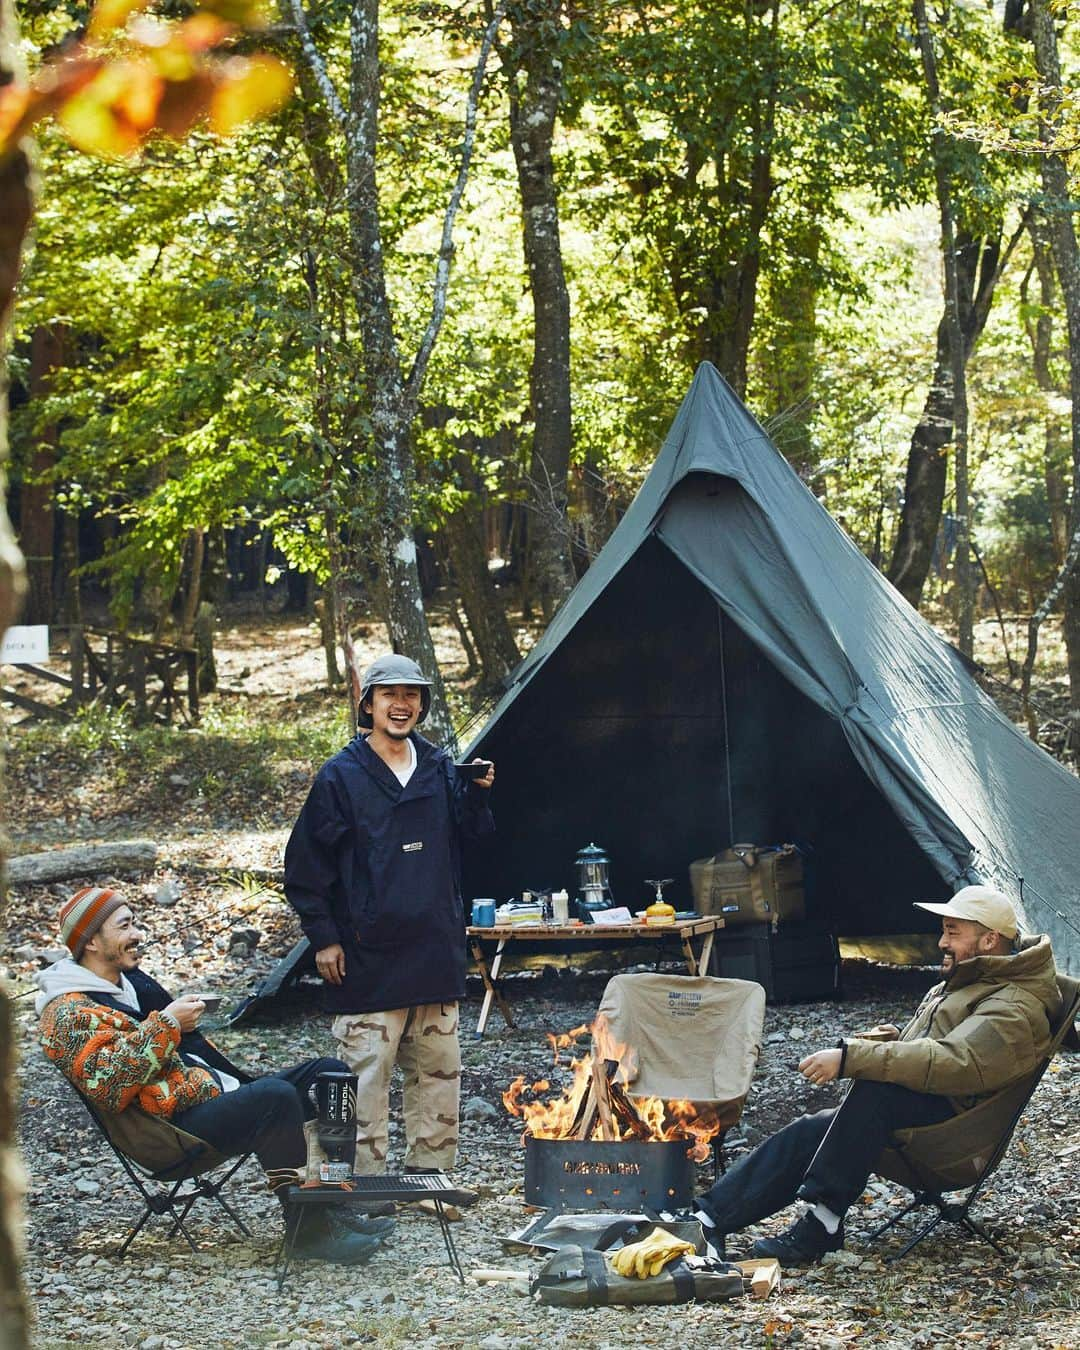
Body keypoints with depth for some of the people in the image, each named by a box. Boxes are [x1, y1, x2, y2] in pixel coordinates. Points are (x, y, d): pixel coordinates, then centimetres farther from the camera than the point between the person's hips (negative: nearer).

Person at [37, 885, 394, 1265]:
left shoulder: (130, 980, 21)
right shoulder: (69, 1013, -9)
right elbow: (107, 1083, -25)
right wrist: (165, 1024, -20)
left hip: (219, 1089, 10)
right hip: (179, 1125, -10)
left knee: (328, 1073, 2)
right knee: (276, 1097, -33)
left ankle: (333, 1209, -6)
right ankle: (309, 1229, -25)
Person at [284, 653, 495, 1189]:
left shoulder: (440, 769, 9)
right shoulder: (342, 776, -5)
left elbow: (468, 838, 14)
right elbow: (306, 863, -4)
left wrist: (477, 795, -5)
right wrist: (323, 938, -8)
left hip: (435, 949, 5)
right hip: (367, 956, -5)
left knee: (438, 1068, 11)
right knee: (367, 1070, -5)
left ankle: (429, 1170, 22)